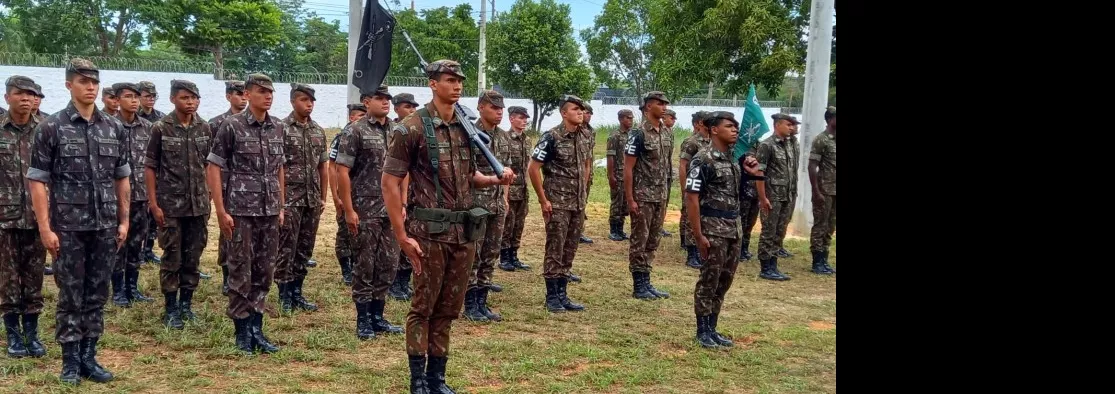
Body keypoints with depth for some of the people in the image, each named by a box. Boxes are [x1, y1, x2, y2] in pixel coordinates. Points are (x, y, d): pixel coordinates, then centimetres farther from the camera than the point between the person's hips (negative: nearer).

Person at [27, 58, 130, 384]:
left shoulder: (115, 128, 6)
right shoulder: (50, 128, -4)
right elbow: (37, 181, -6)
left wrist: (124, 221, 7)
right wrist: (45, 228, -11)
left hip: (106, 226, 3)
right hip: (68, 227, -3)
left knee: (97, 295, 9)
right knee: (70, 296, 4)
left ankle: (89, 357, 19)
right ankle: (71, 360, 15)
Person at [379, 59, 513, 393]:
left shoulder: (466, 127, 10)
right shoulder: (411, 128, -9)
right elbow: (389, 182, -9)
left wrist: (496, 179, 0)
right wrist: (402, 236, -13)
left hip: (465, 231, 6)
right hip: (430, 231, -6)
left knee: (449, 308, 12)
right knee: (423, 307, 3)